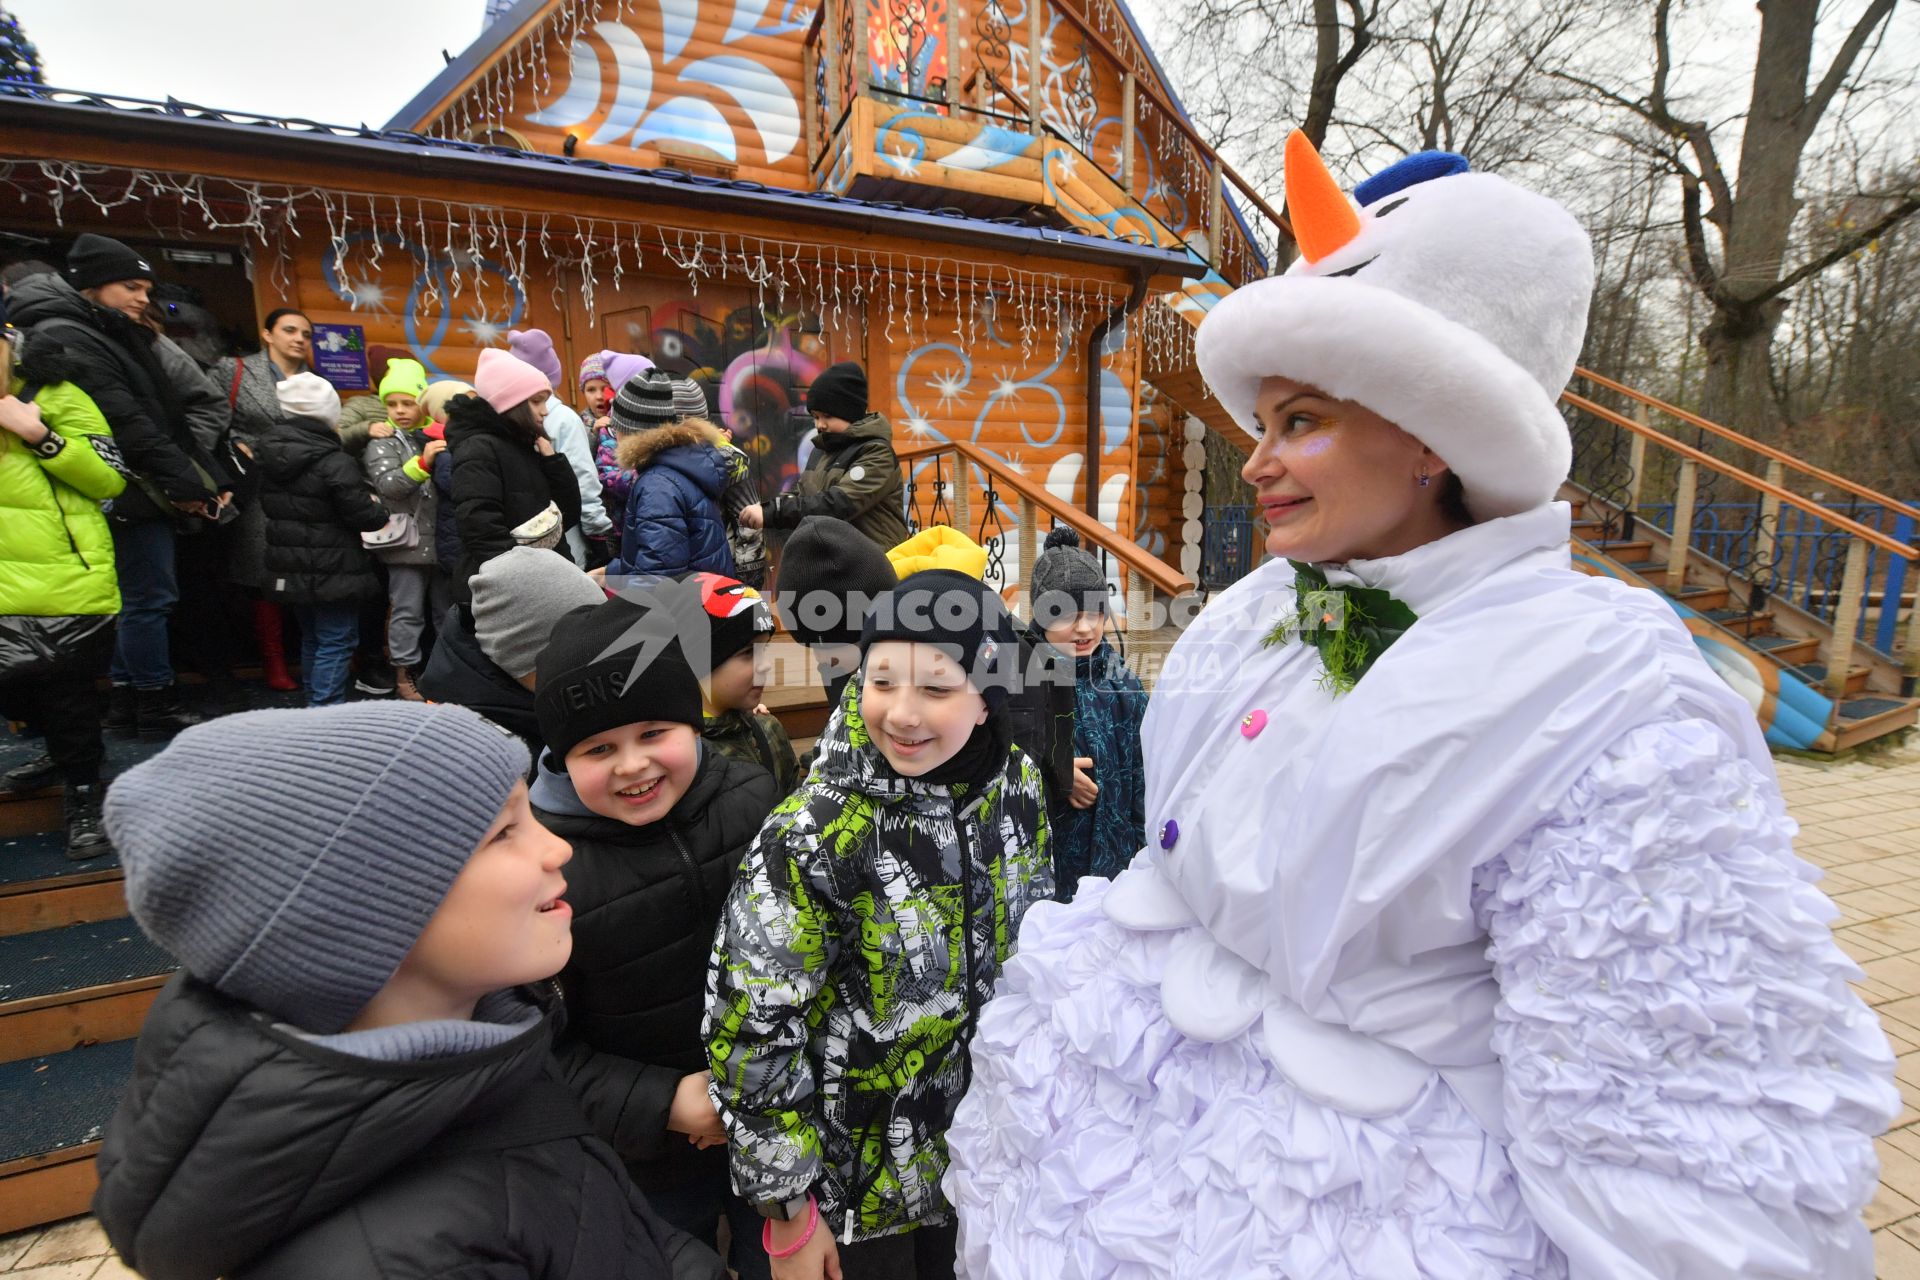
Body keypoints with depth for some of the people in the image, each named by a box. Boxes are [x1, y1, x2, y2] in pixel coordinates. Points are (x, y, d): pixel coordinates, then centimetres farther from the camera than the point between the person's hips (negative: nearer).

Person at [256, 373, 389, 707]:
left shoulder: (269, 456, 5)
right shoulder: (334, 463, -19)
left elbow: (269, 505, 14)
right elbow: (364, 516, -17)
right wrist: (381, 511, 3)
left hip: (289, 571, 8)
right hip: (333, 573, -8)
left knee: (311, 639, 19)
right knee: (337, 642, -2)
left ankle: (315, 702, 29)